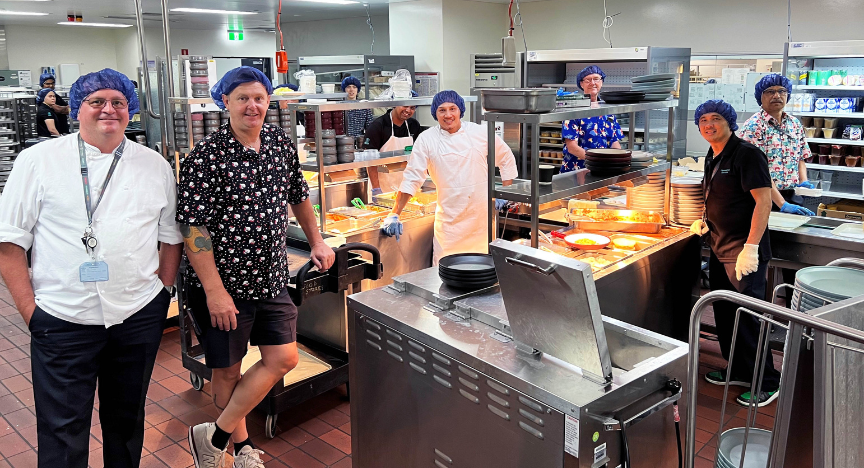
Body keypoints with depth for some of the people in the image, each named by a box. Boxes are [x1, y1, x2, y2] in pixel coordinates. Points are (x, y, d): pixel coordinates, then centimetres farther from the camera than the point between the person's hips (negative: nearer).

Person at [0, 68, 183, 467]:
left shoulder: (155, 165, 6)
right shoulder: (38, 160, -1)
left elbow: (171, 236, 11)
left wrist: (164, 289, 3)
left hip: (139, 315, 2)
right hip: (62, 319, -2)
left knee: (127, 419, 18)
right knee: (62, 433, 5)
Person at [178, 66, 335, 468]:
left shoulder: (282, 143, 3)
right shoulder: (206, 157, -15)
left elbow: (298, 194, 19)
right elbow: (193, 227, -18)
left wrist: (316, 242, 21)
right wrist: (215, 291, -21)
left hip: (272, 277, 6)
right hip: (223, 284, -6)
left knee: (284, 359, 5)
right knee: (228, 371, 9)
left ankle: (216, 435, 18)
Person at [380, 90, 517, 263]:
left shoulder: (480, 132, 2)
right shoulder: (426, 139, -2)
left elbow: (507, 159, 15)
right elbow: (412, 177, -4)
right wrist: (394, 215, -10)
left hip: (482, 215, 1)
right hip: (449, 220, -1)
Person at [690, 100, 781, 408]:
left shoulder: (746, 154, -14)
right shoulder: (712, 158, 12)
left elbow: (763, 200, -19)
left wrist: (751, 247, -25)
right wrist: (705, 221, 6)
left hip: (743, 252, -9)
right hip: (719, 249, 9)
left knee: (747, 317, -3)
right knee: (724, 312, 16)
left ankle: (767, 383, 12)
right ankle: (738, 370, 32)